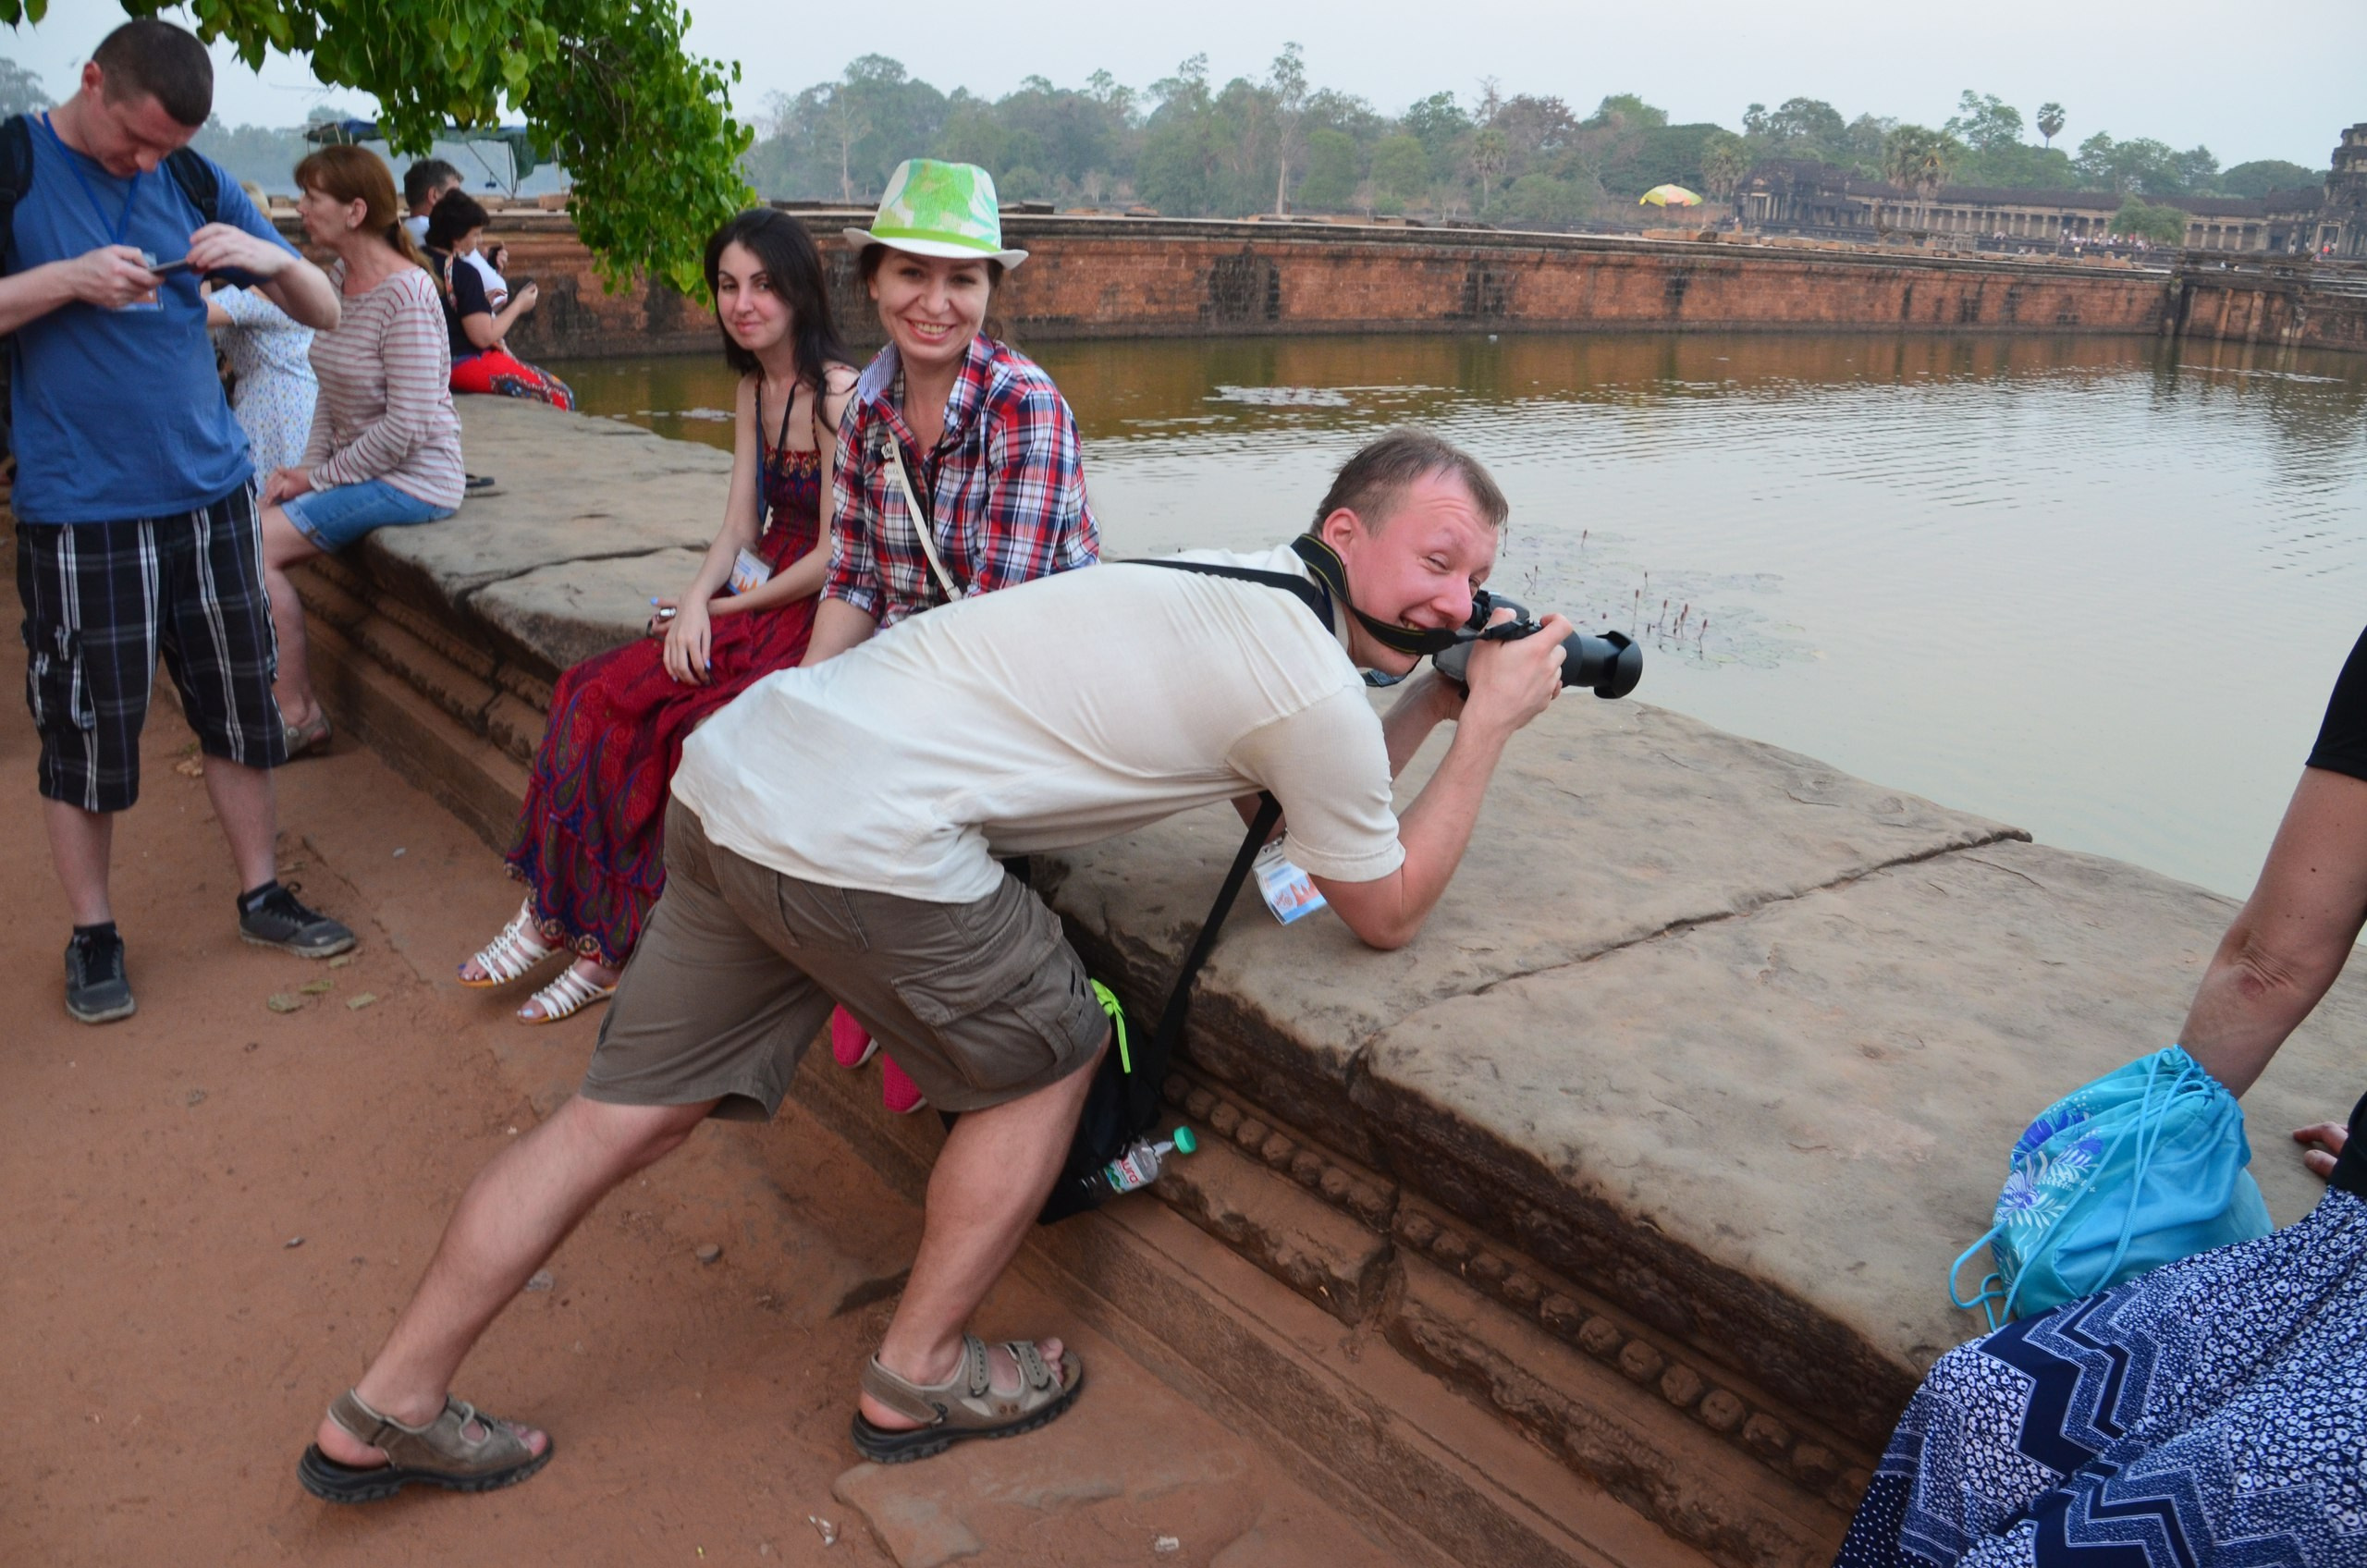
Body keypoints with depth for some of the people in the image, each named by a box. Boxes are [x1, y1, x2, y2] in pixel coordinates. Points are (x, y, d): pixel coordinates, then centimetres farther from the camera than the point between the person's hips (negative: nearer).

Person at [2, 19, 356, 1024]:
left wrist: (270, 258, -14)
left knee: (241, 706, 10)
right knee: (85, 729, 3)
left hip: (211, 491, 4)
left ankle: (259, 895, 25)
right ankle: (92, 934, 19)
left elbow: (325, 313, 6)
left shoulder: (194, 182, 6)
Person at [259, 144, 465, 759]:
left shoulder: (405, 296, -19)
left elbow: (407, 425, -23)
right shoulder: (338, 278, 9)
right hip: (353, 466, 9)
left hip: (412, 478, -9)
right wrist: (308, 466, 2)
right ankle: (290, 700, 2)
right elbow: (332, 393, 15)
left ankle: (298, 713, -2)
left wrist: (322, 477, -15)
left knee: (258, 546, -15)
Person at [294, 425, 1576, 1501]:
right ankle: (919, 1376, 26)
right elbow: (1385, 909, 6)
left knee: (629, 1111, 16)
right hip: (857, 837, -9)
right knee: (1047, 1056, 12)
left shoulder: (1239, 589, 19)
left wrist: (1432, 698, 22)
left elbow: (1321, 795, 30)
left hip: (735, 768, 9)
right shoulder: (1312, 684, -8)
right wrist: (1489, 722, 9)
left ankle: (387, 1410, 29)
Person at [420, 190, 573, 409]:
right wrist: (518, 306, -6)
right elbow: (484, 337, -19)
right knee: (559, 395, -8)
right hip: (465, 365, -10)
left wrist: (483, 302, 14)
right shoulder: (464, 274, -18)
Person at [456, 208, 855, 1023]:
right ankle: (556, 912, -4)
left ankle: (610, 942, -3)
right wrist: (696, 600, -9)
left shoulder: (835, 397, -15)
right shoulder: (753, 388, 13)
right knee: (602, 694, -10)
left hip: (813, 619, -8)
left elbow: (835, 557, -16)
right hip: (753, 604, 8)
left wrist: (727, 606, -8)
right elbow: (739, 525, 9)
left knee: (666, 728, -20)